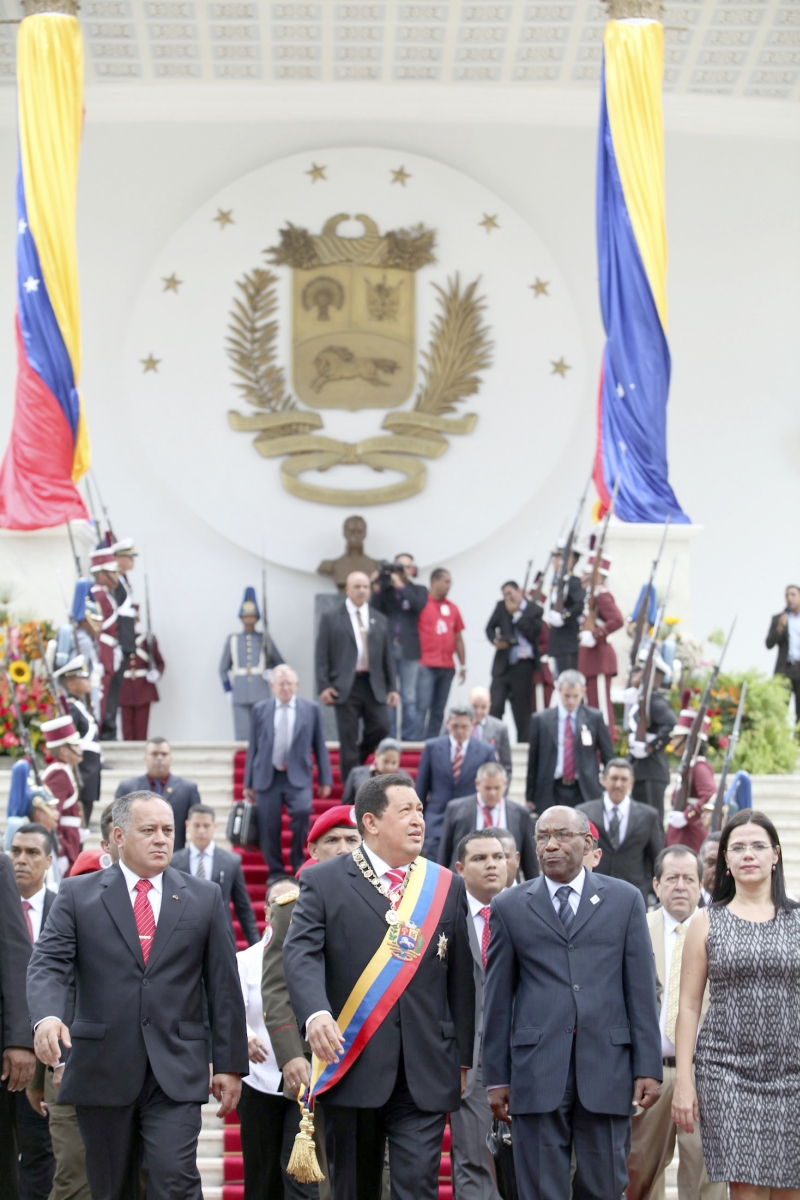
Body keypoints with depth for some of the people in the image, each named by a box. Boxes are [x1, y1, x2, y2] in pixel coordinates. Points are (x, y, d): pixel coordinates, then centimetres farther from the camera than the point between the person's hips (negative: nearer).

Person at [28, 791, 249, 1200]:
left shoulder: (205, 897, 8)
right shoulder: (77, 894, 5)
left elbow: (224, 985, 8)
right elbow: (48, 964, -6)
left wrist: (230, 1064, 5)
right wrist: (47, 1016, -27)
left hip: (176, 1071, 0)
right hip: (102, 1069, 0)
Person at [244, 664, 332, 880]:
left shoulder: (311, 709, 6)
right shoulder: (260, 710, 8)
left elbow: (319, 746, 8)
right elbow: (253, 747, 10)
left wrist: (325, 780, 3)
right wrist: (248, 783, 8)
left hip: (298, 777, -1)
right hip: (267, 777, 1)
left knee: (302, 811, -24)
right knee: (269, 827, -2)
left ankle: (298, 862, -4)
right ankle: (275, 872, 16)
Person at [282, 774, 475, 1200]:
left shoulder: (446, 885, 10)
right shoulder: (323, 882, 2)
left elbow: (460, 975, 12)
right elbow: (301, 953, -12)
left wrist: (463, 1056, 12)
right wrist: (316, 1013, -30)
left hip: (426, 1072, 1)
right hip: (352, 1066, -1)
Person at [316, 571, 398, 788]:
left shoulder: (380, 620, 14)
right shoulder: (330, 618, 4)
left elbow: (387, 657, 14)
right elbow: (322, 655, 0)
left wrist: (392, 688, 8)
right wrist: (323, 686, -9)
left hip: (374, 685, 3)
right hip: (345, 686, -3)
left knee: (381, 727, -10)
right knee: (348, 739, -2)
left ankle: (357, 758, 18)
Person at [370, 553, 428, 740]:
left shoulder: (419, 590, 11)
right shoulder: (384, 589, 12)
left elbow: (419, 605, -10)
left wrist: (400, 586, -12)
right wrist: (377, 589, -7)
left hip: (408, 649, -1)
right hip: (386, 648, 1)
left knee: (409, 698, -2)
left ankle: (411, 738, 0)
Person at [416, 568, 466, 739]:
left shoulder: (452, 608, 14)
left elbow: (458, 638, 18)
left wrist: (463, 664, 13)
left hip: (447, 667, 6)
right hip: (426, 665, -6)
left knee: (439, 710, 8)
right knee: (422, 706, -11)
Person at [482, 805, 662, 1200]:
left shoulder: (625, 899, 8)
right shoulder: (509, 907, 7)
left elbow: (641, 989, 5)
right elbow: (497, 998, 7)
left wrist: (648, 1067, -1)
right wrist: (496, 1077, 4)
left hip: (607, 1066, 0)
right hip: (537, 1069, 0)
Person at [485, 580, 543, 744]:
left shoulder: (535, 610, 1)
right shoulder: (501, 606, 10)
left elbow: (533, 632, -11)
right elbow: (490, 627, 13)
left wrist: (515, 614, -9)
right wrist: (495, 640, -8)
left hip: (523, 666, -2)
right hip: (502, 664, 2)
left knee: (522, 709, 0)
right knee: (495, 706, -6)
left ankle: (523, 742, 5)